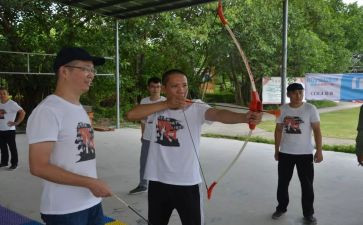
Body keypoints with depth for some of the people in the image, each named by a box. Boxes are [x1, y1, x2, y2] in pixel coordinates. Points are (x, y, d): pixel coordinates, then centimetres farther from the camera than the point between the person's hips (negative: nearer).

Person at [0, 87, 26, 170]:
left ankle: (14, 164, 9)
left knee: (12, 147, 1)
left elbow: (23, 112, -19)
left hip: (9, 130, -7)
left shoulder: (12, 104, -12)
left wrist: (16, 123, -17)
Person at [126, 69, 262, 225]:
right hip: (158, 182, 3)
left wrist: (245, 117, -47)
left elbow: (218, 114, -27)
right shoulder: (157, 109, -1)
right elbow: (131, 115, -15)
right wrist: (166, 104, -18)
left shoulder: (197, 109, -8)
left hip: (187, 184, -3)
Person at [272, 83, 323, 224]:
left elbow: (317, 130, -7)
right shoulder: (282, 109, 1)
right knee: (282, 182, 14)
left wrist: (319, 151, -12)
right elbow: (278, 130, 7)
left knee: (307, 185, 7)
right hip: (285, 153, 3)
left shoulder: (310, 109, -7)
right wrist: (276, 150, 8)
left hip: (305, 153, -2)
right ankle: (281, 208, 33)